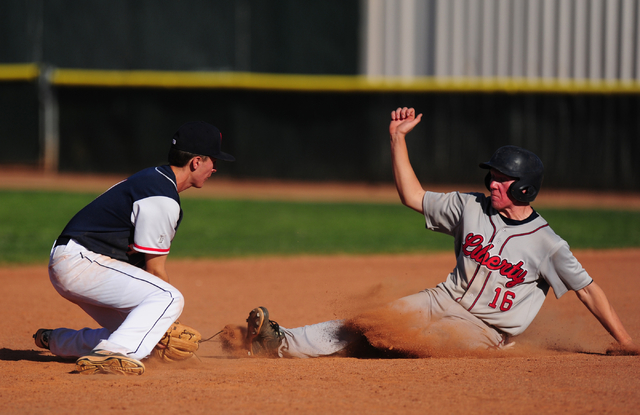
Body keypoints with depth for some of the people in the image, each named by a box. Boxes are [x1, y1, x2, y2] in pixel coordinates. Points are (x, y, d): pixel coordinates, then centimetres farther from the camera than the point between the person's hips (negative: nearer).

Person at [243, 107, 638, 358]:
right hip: (445, 300, 2)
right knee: (367, 320, -17)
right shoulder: (471, 208, 3)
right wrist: (398, 138, 1)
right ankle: (281, 343, -26)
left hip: (486, 331, -2)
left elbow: (588, 290, -10)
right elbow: (413, 196, 9)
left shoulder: (546, 244, -11)